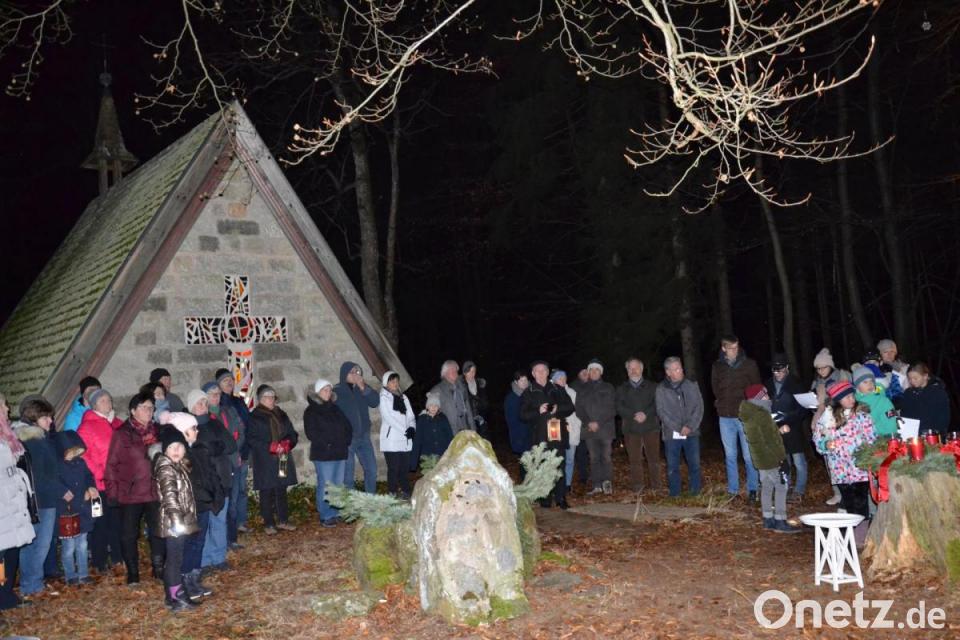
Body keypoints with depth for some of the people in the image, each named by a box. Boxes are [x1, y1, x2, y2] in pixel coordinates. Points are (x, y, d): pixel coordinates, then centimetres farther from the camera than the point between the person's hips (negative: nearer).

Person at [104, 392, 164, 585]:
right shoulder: (122, 434, -4)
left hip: (154, 492, 3)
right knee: (129, 534, 6)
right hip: (130, 493, -3)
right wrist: (112, 490, -9)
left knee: (158, 532, 6)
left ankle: (158, 568, 21)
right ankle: (132, 572, 20)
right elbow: (111, 464, -5)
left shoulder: (157, 432, 8)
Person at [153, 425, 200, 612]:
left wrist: (185, 519, 20)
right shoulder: (166, 468, -16)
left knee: (175, 558, 15)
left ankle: (174, 594, 24)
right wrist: (177, 520, -30)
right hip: (174, 523, -9)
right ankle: (176, 598, 1)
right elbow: (170, 497, -25)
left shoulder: (179, 465, 12)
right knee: (175, 559, -4)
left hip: (181, 521, 9)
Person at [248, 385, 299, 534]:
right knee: (267, 492, -1)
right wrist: (270, 447, -19)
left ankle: (282, 521, 19)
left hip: (282, 459, 5)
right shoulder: (254, 417, -4)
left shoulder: (281, 414, 14)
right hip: (264, 461, -5)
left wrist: (288, 443, -7)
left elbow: (292, 434, 15)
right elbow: (251, 439, -10)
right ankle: (268, 524, 8)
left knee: (281, 491, 9)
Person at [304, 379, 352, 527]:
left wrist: (346, 441, 5)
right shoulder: (311, 411, -1)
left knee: (338, 484, 7)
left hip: (340, 452, 6)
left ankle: (336, 513, 16)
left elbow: (347, 426, 19)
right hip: (323, 454, -6)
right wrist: (326, 444, -14)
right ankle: (326, 516, -1)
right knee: (325, 485, -7)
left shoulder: (335, 408, 17)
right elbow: (311, 433, -9)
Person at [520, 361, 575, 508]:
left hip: (558, 434, 2)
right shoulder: (529, 393, 9)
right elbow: (523, 415, 3)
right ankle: (545, 499, 2)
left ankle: (561, 498, 4)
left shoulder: (557, 390, 16)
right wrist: (538, 412, -12)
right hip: (541, 436, -2)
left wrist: (558, 409, -6)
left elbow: (570, 407, 12)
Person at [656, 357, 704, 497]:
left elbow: (699, 408, 1)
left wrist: (690, 426, -11)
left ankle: (695, 491, 16)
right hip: (671, 433, -1)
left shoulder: (692, 386, 3)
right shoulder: (661, 389, -1)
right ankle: (674, 493, 14)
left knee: (694, 463, 3)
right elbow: (661, 412, -4)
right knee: (672, 465, 4)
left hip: (691, 433, 1)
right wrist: (678, 428, -11)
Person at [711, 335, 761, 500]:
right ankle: (732, 489, 18)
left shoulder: (749, 364, -1)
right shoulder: (717, 367, 4)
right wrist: (723, 403, 1)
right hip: (726, 417, 3)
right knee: (730, 455, 10)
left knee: (749, 455, -3)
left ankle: (752, 489, 7)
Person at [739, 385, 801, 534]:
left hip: (761, 459, 10)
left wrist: (779, 430, 15)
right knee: (781, 487, -3)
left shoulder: (750, 416, 8)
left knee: (767, 487, 16)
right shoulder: (762, 416, -22)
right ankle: (780, 522, -1)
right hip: (771, 458, -10)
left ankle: (768, 519, 22)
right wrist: (781, 458, -15)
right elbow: (770, 440, -21)